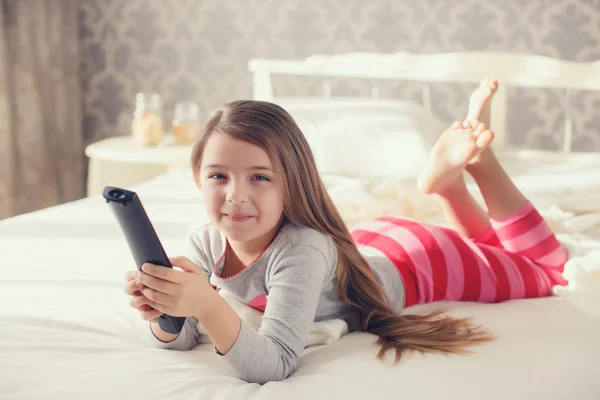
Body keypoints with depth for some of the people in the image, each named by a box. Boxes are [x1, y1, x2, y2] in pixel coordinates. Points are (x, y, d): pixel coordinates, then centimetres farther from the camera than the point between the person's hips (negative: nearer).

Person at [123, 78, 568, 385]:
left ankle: (472, 161, 21)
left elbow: (274, 363, -51)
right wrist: (162, 312, -46)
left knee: (544, 271, 20)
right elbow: (183, 338, -24)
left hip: (414, 261, -6)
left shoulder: (301, 250, -45)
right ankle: (448, 179, 34)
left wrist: (207, 305, -65)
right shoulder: (205, 241, -28)